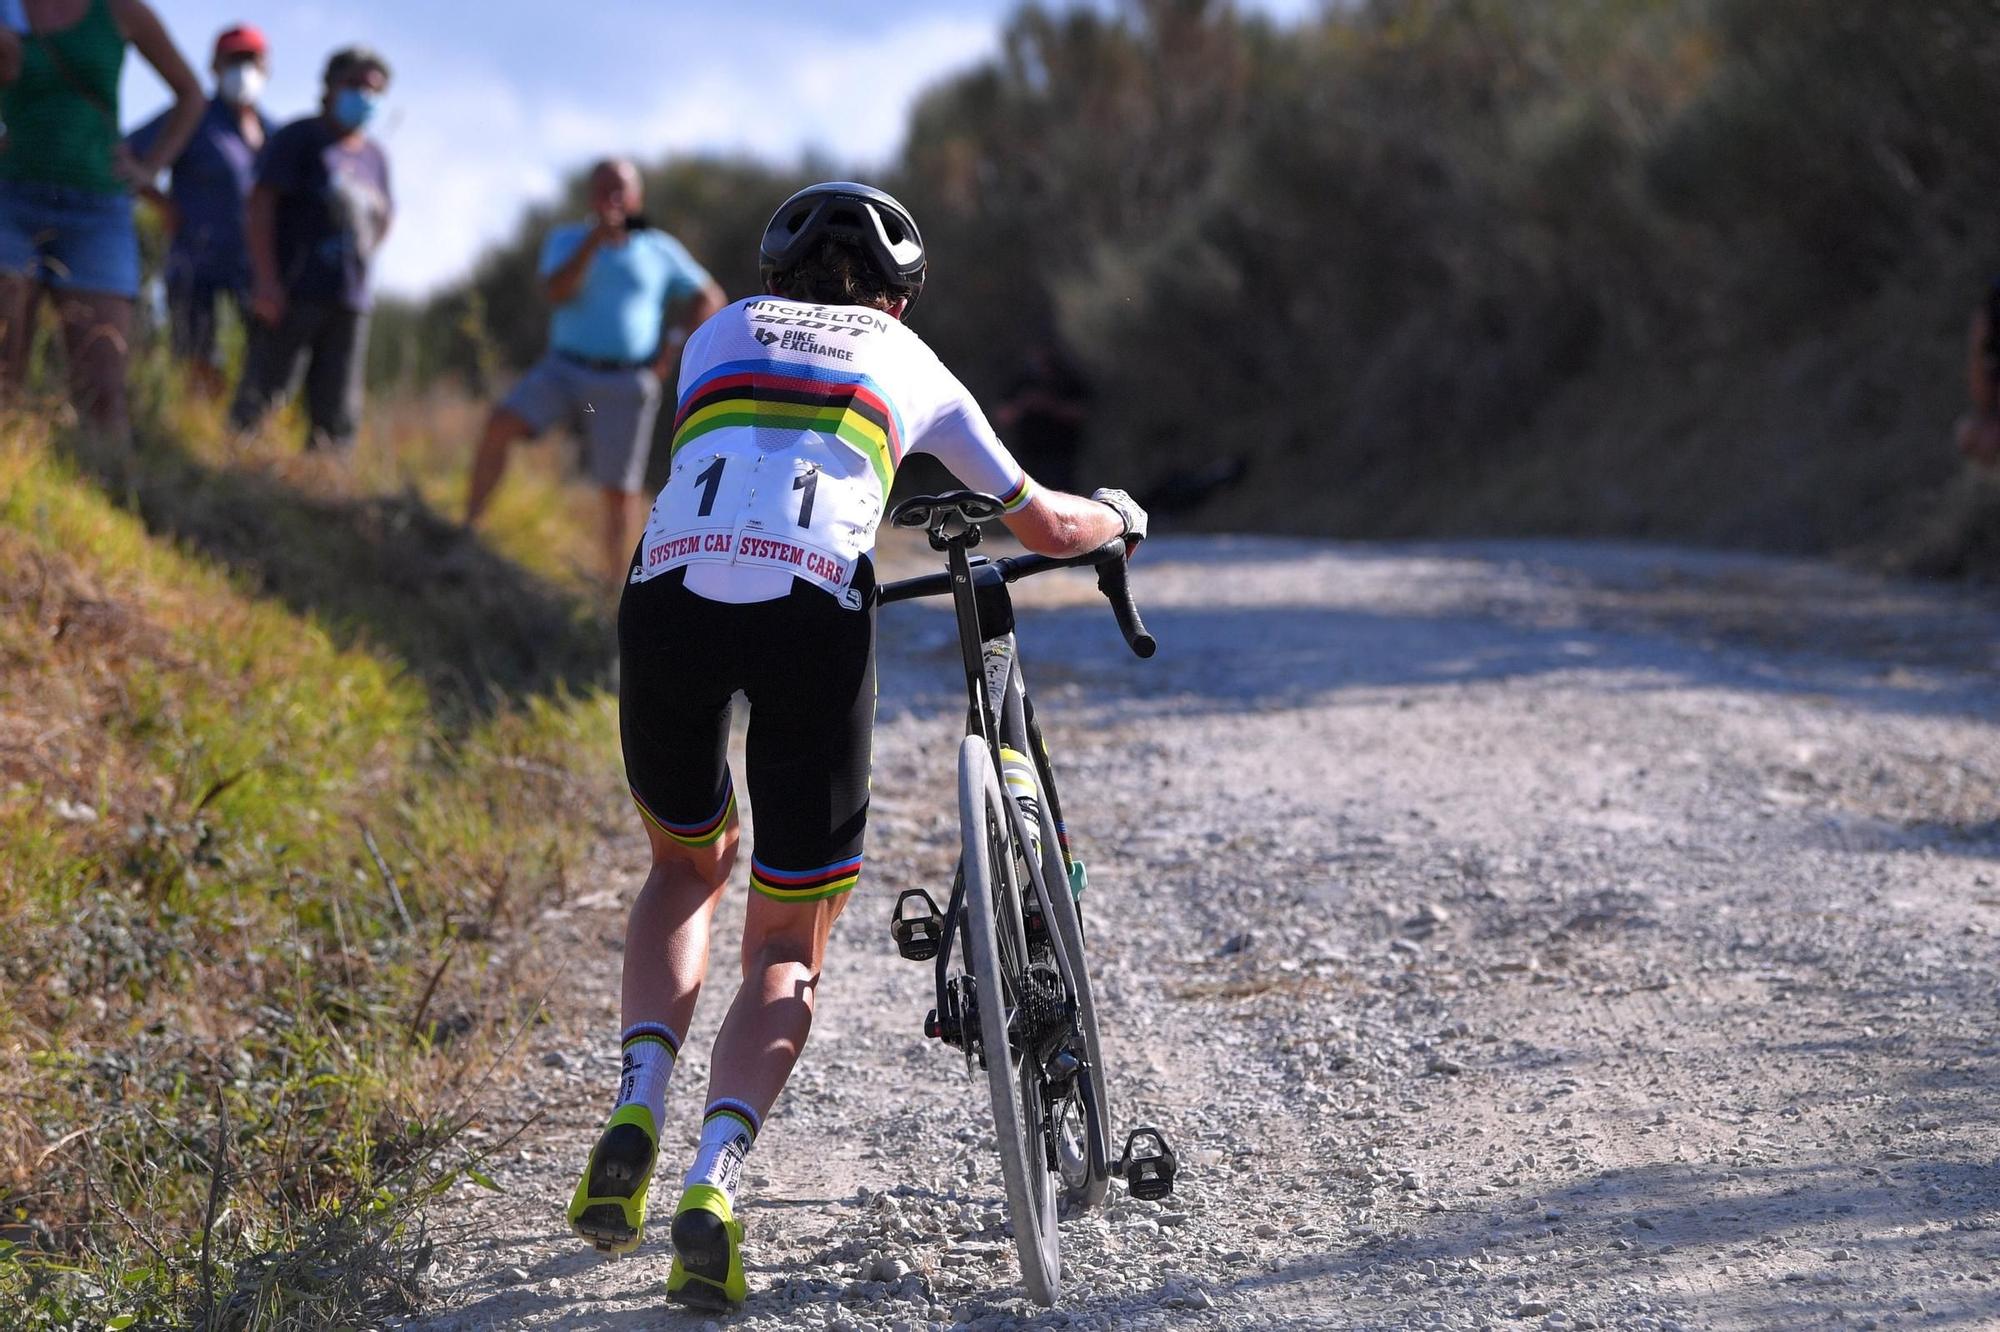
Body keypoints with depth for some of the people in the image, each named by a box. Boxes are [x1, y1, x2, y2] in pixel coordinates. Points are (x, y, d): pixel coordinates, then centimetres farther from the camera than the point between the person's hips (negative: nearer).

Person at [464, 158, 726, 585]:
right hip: (565, 370, 1)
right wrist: (596, 237, -23)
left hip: (625, 386, -1)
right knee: (500, 425, -22)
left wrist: (674, 343, -4)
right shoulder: (565, 240, 4)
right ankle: (466, 532, -17)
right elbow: (557, 292, -14)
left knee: (621, 491, -2)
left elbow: (710, 298, 10)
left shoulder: (659, 249, 4)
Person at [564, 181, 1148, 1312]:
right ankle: (715, 1185, -12)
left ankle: (637, 1113, 8)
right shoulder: (907, 361, 26)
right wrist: (1120, 516, 56)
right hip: (814, 613, -2)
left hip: (671, 599, 2)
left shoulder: (720, 334, 30)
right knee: (788, 951, 12)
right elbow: (1042, 524, 34)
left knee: (687, 866, 30)